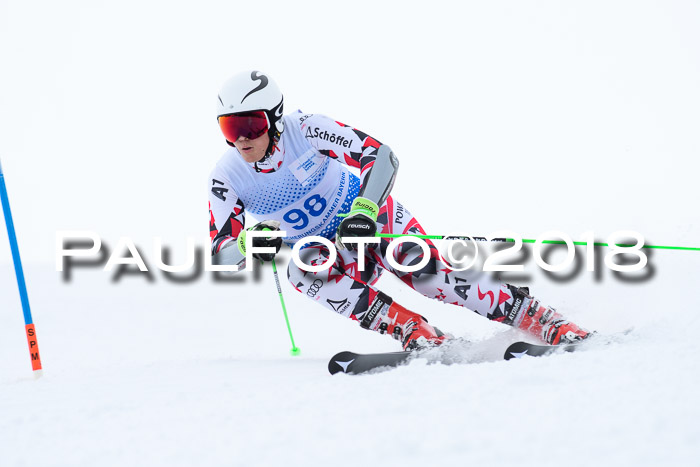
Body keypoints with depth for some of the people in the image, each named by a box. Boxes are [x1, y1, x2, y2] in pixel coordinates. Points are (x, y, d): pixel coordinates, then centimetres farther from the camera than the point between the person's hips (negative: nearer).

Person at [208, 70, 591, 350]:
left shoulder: (305, 130, -22)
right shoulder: (227, 178, -13)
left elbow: (381, 156, -26)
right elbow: (220, 253, -13)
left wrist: (363, 211, -42)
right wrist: (250, 243, -37)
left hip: (370, 216, -3)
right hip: (324, 248, 3)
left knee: (423, 271, -27)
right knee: (302, 271, -31)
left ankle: (543, 321, -20)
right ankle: (417, 334, -33)